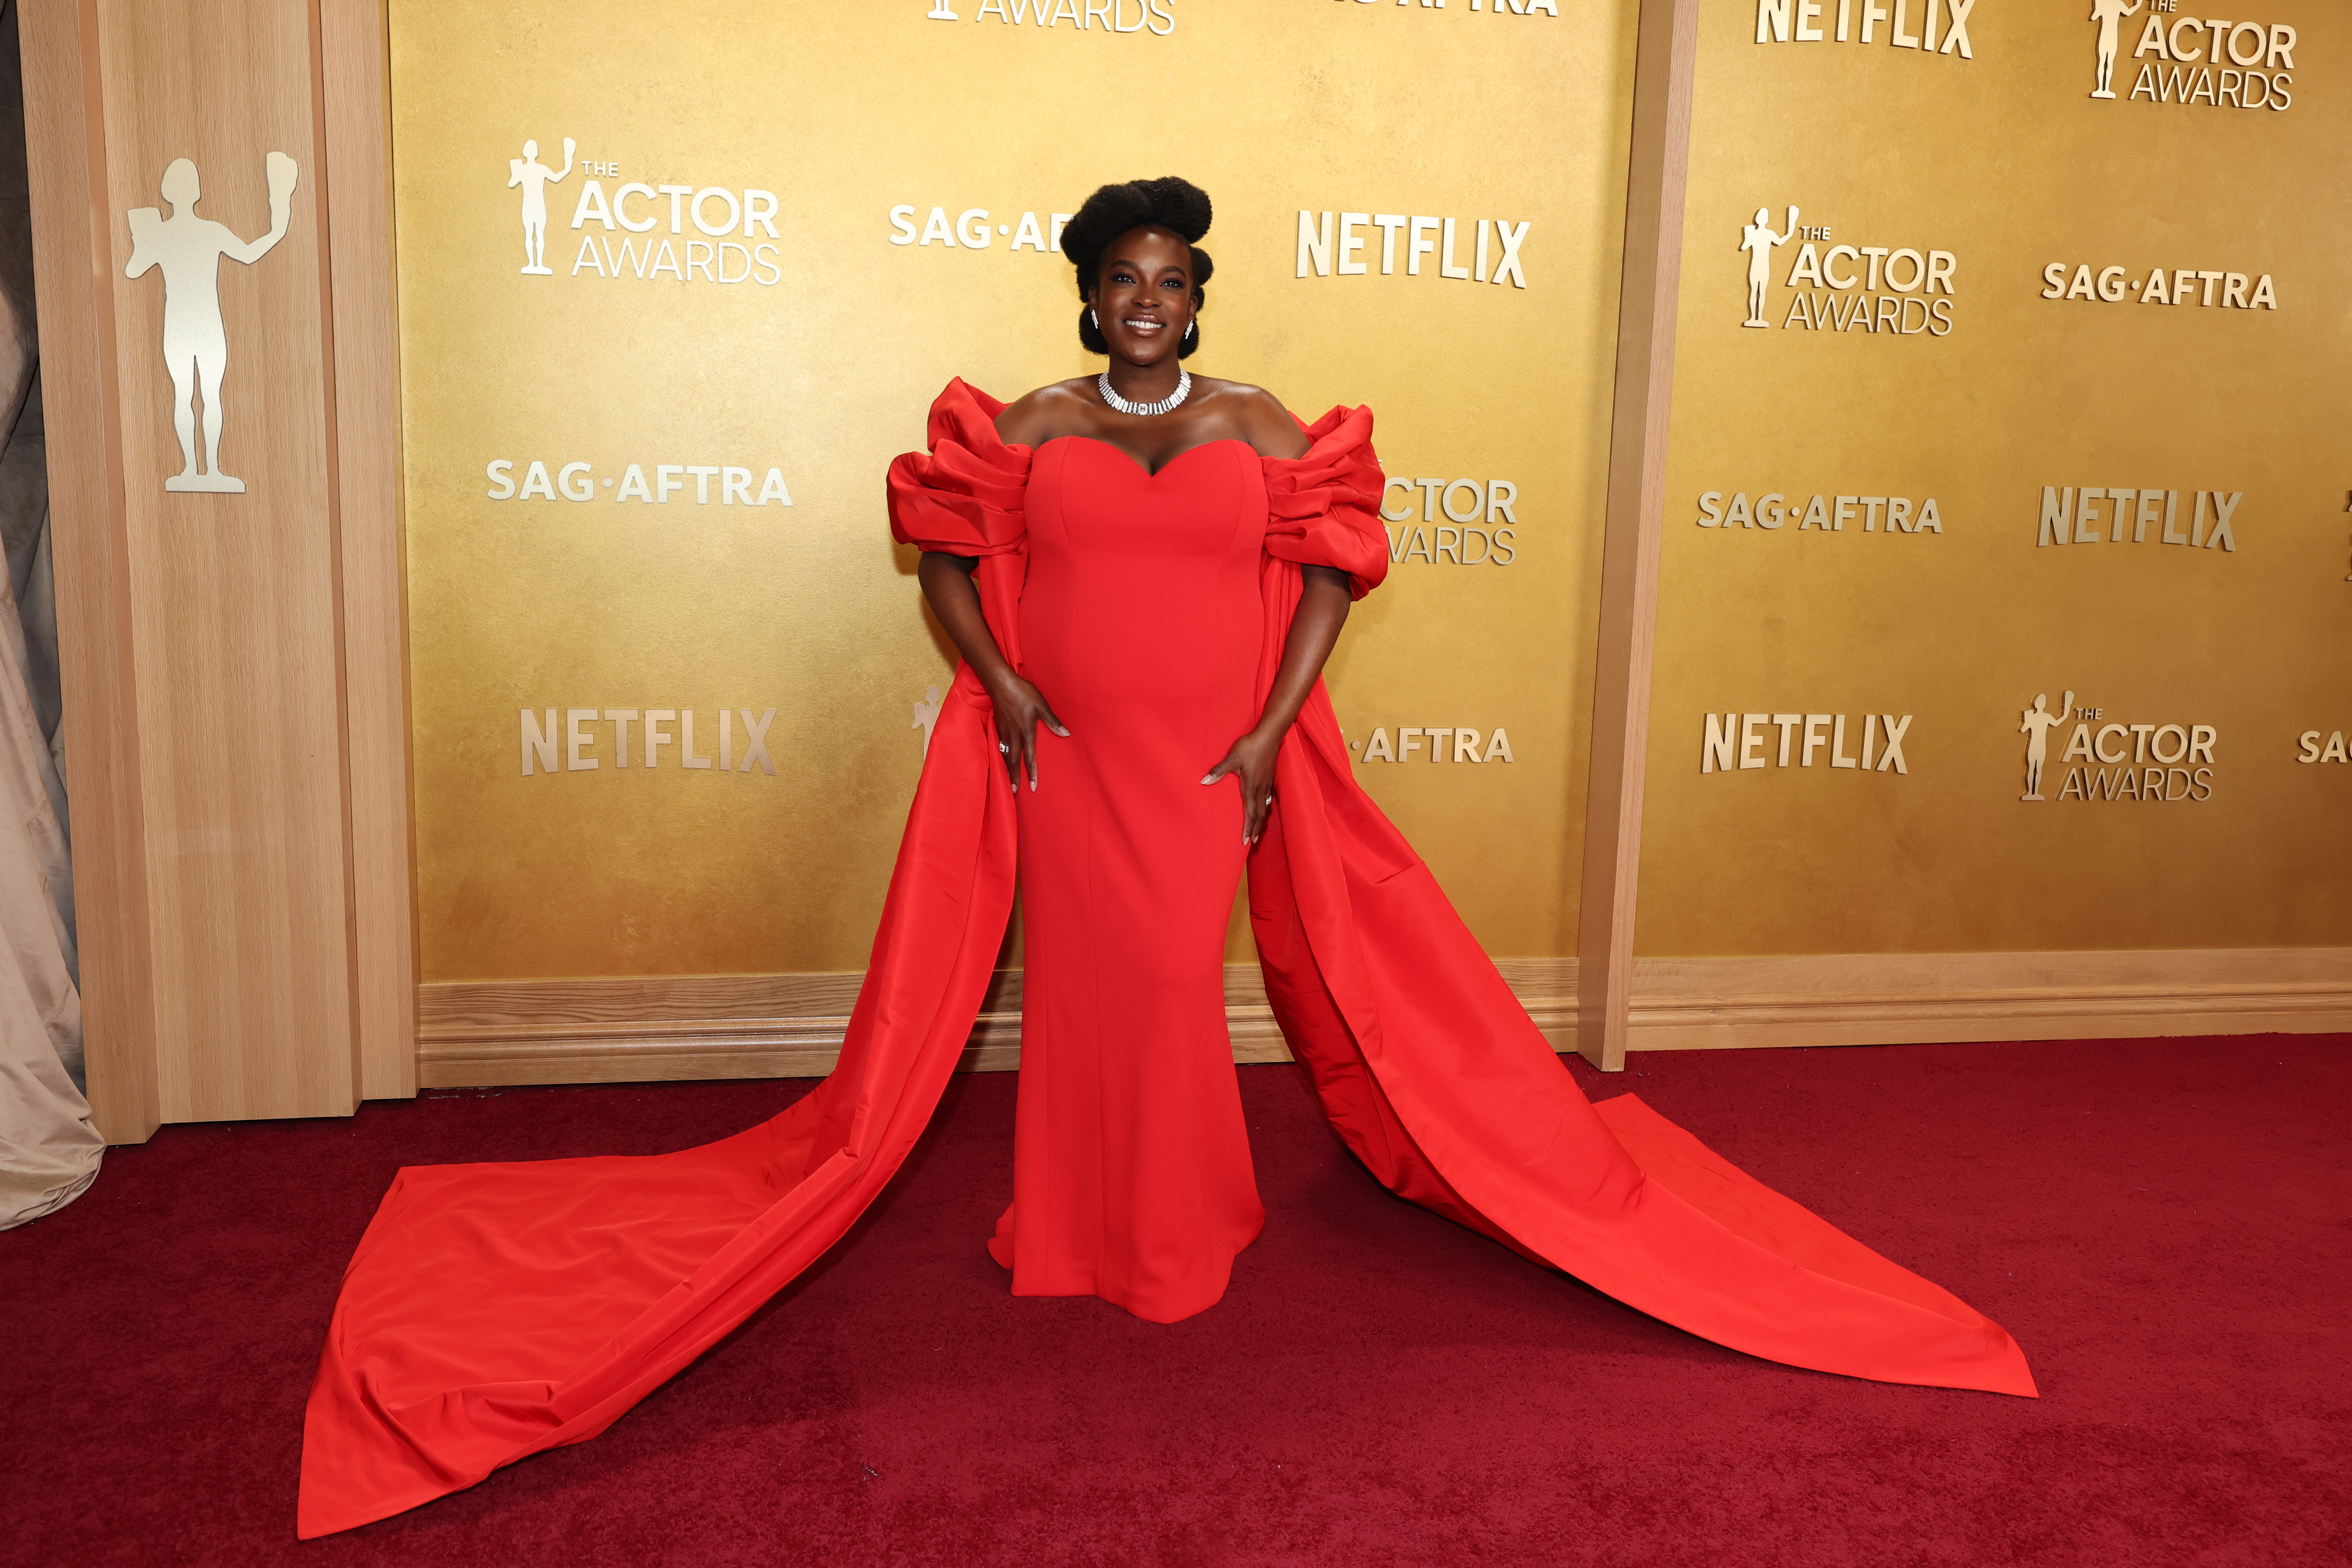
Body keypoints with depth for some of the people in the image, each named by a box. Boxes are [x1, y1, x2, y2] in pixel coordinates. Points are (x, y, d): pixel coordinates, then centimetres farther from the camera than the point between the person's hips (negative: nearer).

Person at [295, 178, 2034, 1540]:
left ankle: (1179, 1237, 22)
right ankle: (1073, 1238, 21)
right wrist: (995, 682, -8)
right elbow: (947, 554, 7)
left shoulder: (1260, 429, 4)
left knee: (1175, 991, 3)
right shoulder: (1027, 429, 4)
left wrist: (1274, 731, -6)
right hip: (1066, 762, 1)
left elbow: (1329, 574, 3)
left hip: (1210, 768, 0)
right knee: (1081, 990, 6)